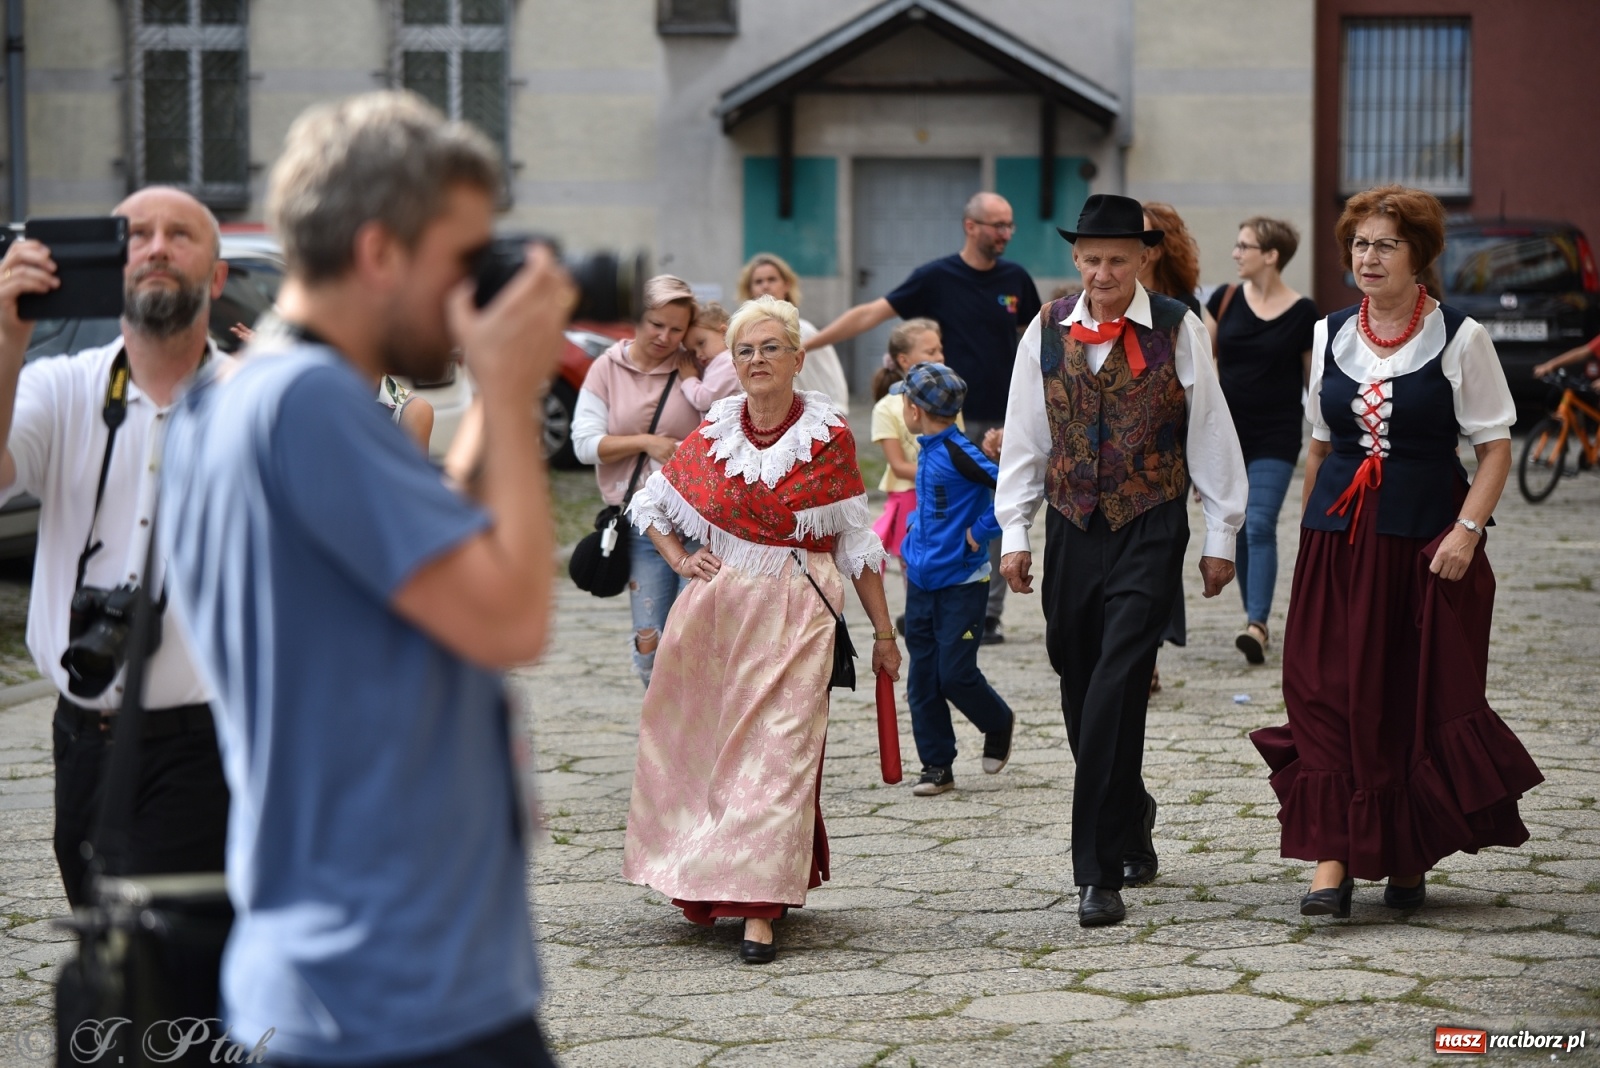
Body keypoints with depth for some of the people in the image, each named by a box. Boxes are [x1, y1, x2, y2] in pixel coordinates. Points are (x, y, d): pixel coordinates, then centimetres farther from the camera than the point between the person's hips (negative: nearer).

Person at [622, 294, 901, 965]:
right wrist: (680, 560, 5)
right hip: (715, 609, 4)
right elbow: (650, 502, 21)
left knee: (778, 752, -11)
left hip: (795, 615, -3)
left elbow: (856, 540, 1)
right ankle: (702, 887, 26)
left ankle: (759, 910, -13)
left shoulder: (829, 436, -3)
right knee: (705, 746, 8)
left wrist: (883, 632, 2)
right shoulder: (714, 433, 5)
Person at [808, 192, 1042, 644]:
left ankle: (990, 614, 7)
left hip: (1005, 420, 2)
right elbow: (871, 313, -5)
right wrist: (807, 343, -9)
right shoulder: (937, 278, -4)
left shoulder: (1015, 279, 6)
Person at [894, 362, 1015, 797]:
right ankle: (936, 766, 13)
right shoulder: (927, 451, 9)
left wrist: (980, 533, -18)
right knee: (922, 680, 6)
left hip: (961, 585, -8)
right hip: (922, 583, 8)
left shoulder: (958, 452, -17)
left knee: (955, 674, -5)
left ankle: (999, 724, 23)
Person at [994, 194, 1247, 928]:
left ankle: (1100, 871, -11)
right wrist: (1014, 532, 6)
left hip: (1150, 533, -4)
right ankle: (1131, 824, 33)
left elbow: (1211, 435, 2)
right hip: (1071, 531, 4)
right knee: (1081, 696, 10)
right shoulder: (1046, 332, 5)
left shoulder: (1178, 331, -3)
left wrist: (1220, 536, 3)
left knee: (1116, 691, -14)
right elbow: (1024, 436, 9)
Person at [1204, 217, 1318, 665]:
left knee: (1260, 526, -14)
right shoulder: (1225, 300, 3)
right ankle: (1253, 614, 19)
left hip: (1276, 438, -4)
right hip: (1227, 432, 4)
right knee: (1238, 529, 8)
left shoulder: (1302, 313, -4)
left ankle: (1257, 624, -20)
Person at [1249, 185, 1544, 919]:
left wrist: (1466, 530, -15)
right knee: (1328, 696, -6)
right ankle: (1333, 858, -6)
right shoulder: (1330, 337, 9)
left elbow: (1495, 447, -3)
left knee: (1423, 702, 3)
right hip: (1338, 539, 3)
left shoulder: (1459, 339, -3)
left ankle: (1410, 858, 18)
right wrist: (1310, 530, 13)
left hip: (1427, 543, -3)